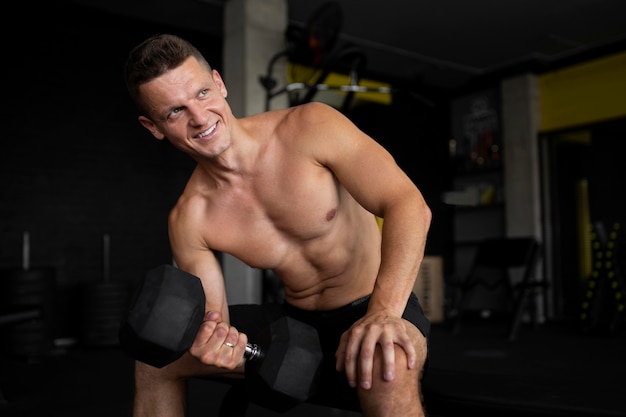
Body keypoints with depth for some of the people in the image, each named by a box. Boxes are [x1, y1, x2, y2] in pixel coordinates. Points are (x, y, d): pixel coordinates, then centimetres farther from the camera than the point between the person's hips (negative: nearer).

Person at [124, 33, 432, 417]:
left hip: (379, 306, -4)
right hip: (296, 324, 5)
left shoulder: (311, 127, -17)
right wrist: (214, 345, -28)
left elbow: (409, 205, -22)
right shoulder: (189, 221, -7)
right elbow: (212, 323, -3)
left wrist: (384, 312, -35)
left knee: (388, 367, -40)